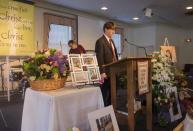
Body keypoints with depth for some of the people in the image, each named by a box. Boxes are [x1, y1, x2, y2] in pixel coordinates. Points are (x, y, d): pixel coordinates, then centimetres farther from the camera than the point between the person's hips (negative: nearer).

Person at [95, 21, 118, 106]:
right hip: (106, 72, -8)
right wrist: (102, 72, -22)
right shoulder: (100, 41, -10)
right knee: (106, 95, 1)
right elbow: (100, 58, -17)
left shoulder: (111, 41, 18)